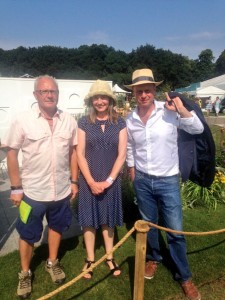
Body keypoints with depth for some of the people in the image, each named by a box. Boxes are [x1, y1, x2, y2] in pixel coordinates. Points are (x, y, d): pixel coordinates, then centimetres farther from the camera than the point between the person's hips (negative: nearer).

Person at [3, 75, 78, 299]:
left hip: (62, 190, 3)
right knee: (28, 234, 14)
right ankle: (25, 273, 38)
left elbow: (73, 152, 5)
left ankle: (52, 262, 46)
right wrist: (16, 188, -8)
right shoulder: (23, 120, -10)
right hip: (32, 191, -2)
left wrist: (74, 181, 4)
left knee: (56, 226, 21)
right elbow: (12, 154, -6)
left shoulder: (69, 121, -3)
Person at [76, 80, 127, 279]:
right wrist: (91, 182, -12)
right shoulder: (84, 123, -4)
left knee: (108, 219, 14)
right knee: (89, 219, 10)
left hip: (111, 179, 1)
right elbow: (80, 155, -6)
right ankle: (90, 259, 28)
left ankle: (109, 257, 32)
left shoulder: (119, 123, -2)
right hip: (88, 180, 0)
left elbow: (121, 154, -5)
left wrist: (108, 180, -12)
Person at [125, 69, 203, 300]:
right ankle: (153, 258, 44)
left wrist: (181, 109, -28)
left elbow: (198, 129, -13)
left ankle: (184, 276, 27)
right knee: (148, 224, 19)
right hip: (142, 180, 3)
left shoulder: (169, 111, -12)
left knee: (175, 230, 5)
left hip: (168, 180, -3)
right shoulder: (130, 120, -1)